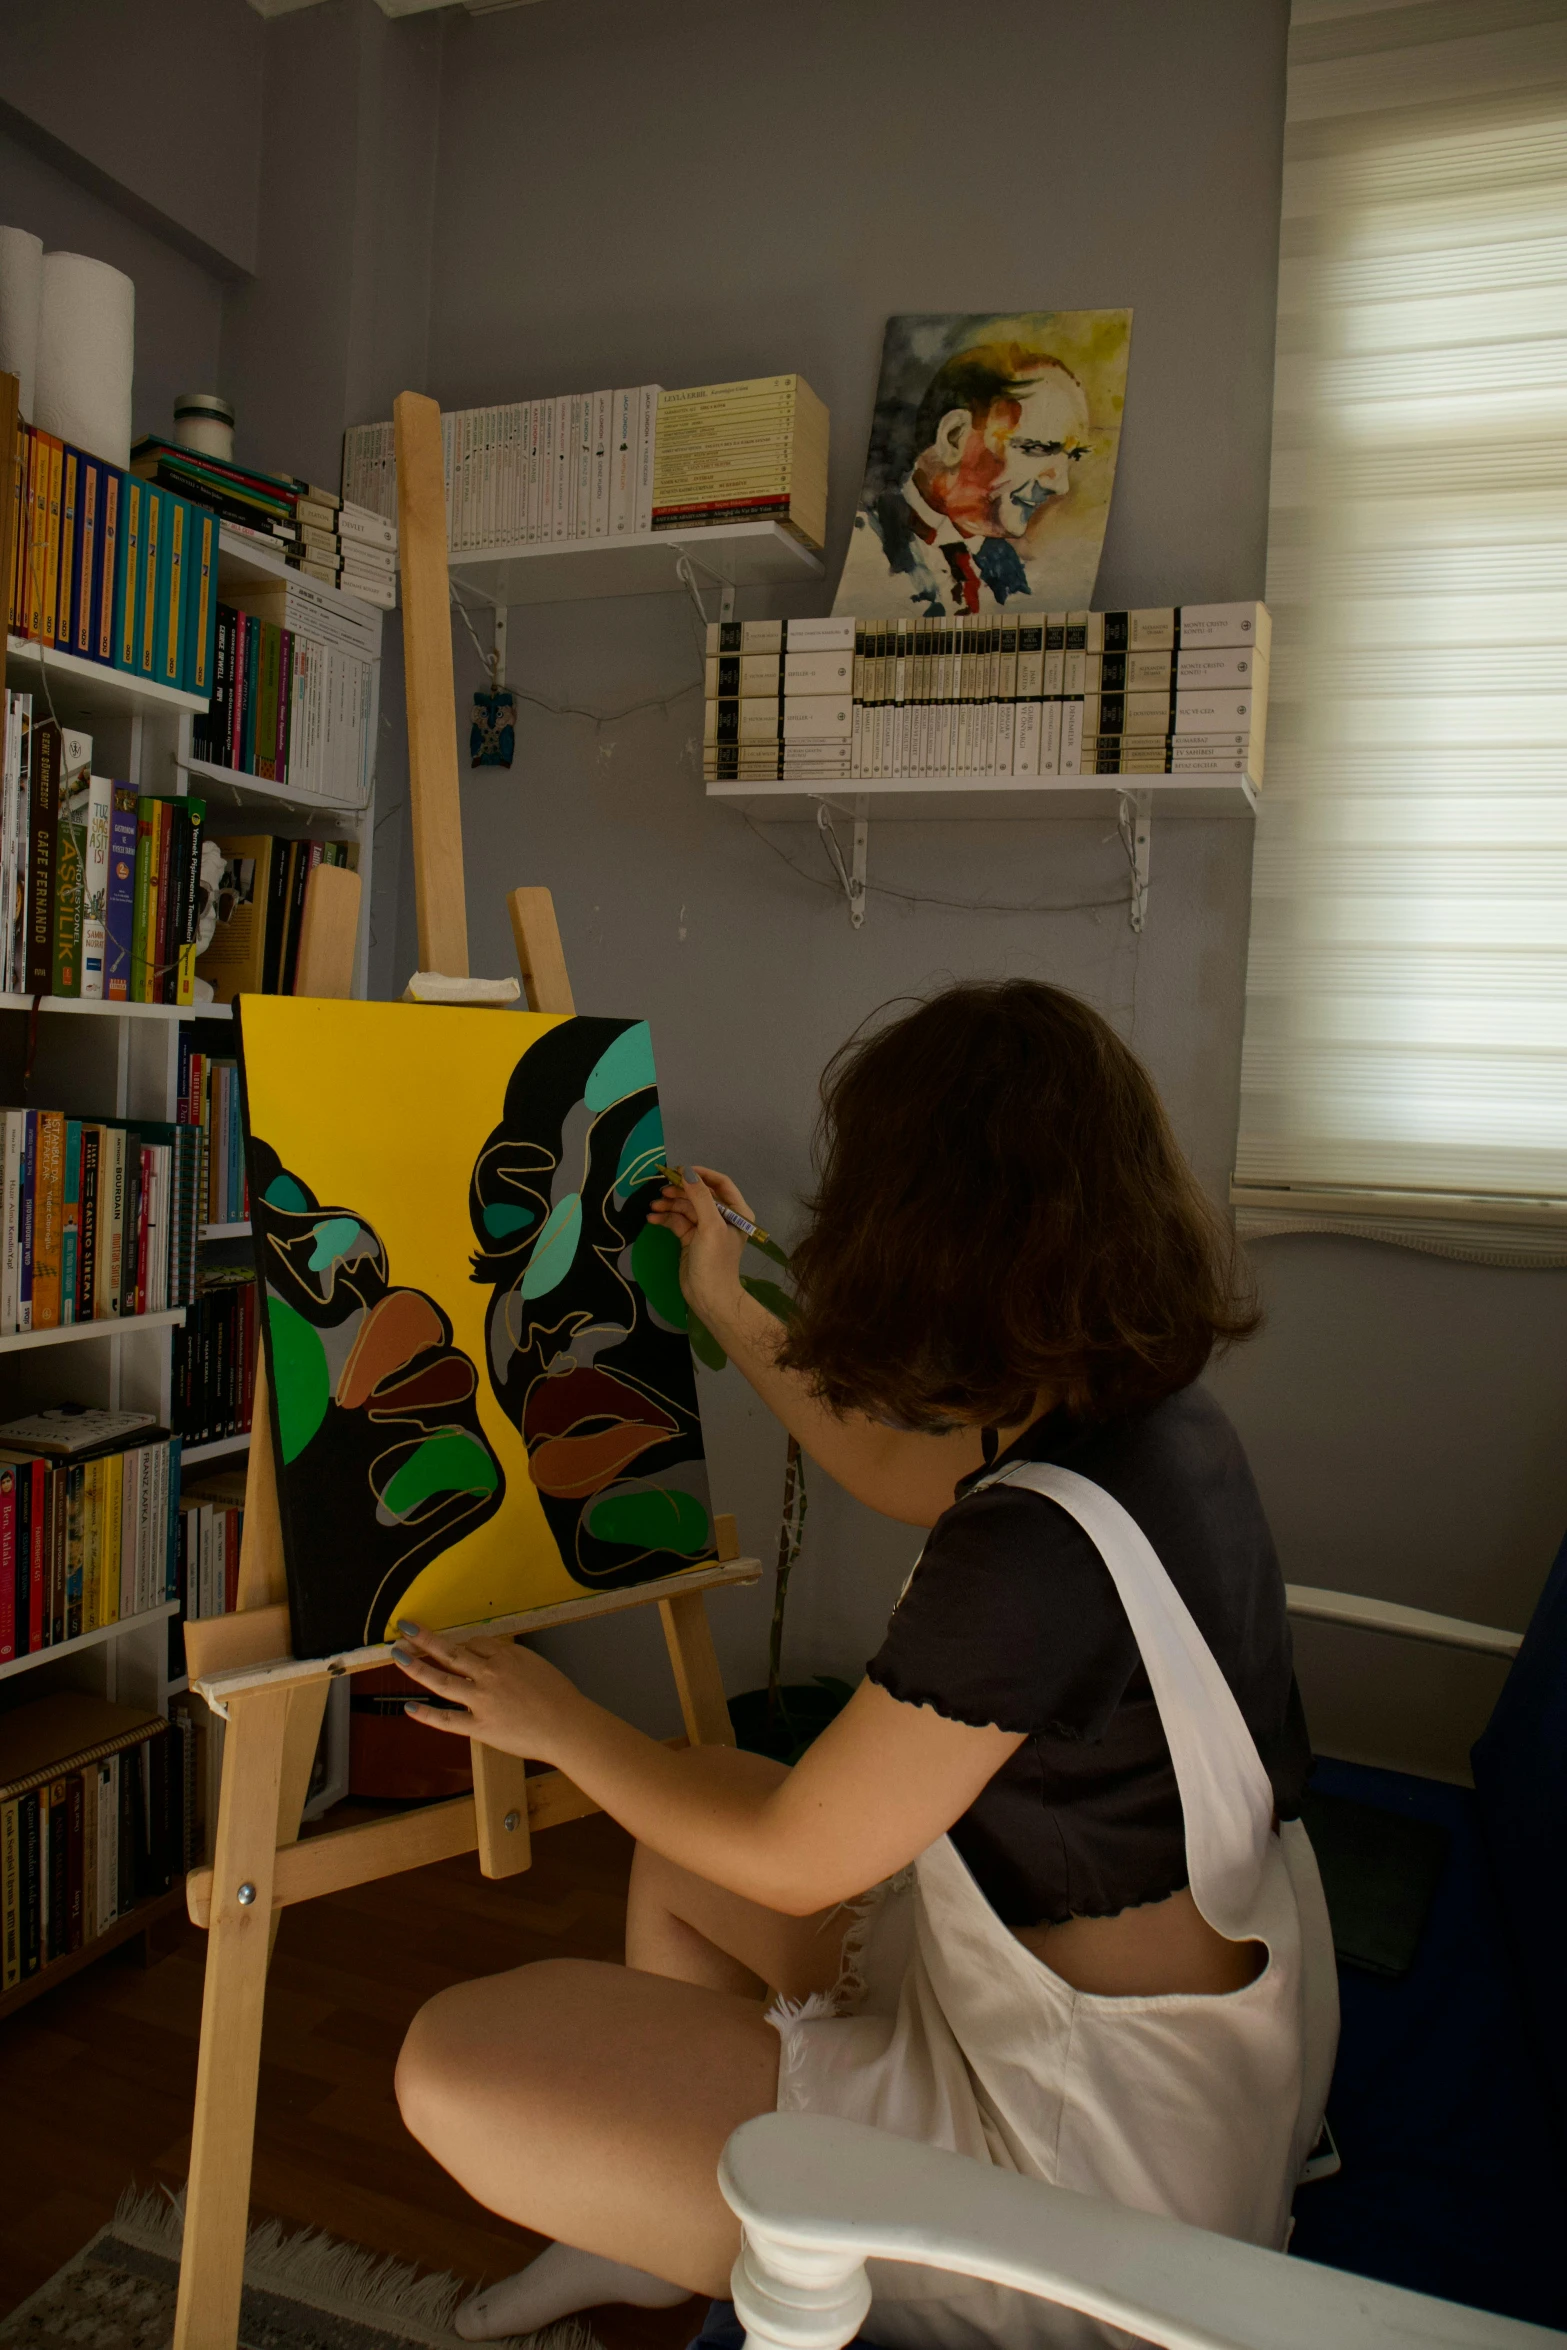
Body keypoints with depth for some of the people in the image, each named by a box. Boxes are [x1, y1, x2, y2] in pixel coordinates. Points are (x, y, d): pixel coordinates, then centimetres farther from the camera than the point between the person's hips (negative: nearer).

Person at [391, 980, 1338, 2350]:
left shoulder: (1038, 1549, -33)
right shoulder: (1163, 1422, -5)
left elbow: (792, 1859, -17)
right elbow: (904, 1473, 16)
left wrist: (556, 1724, -1)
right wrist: (724, 1310, 24)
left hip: (1097, 2155, -9)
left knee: (456, 2065, -9)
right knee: (677, 1831, 23)